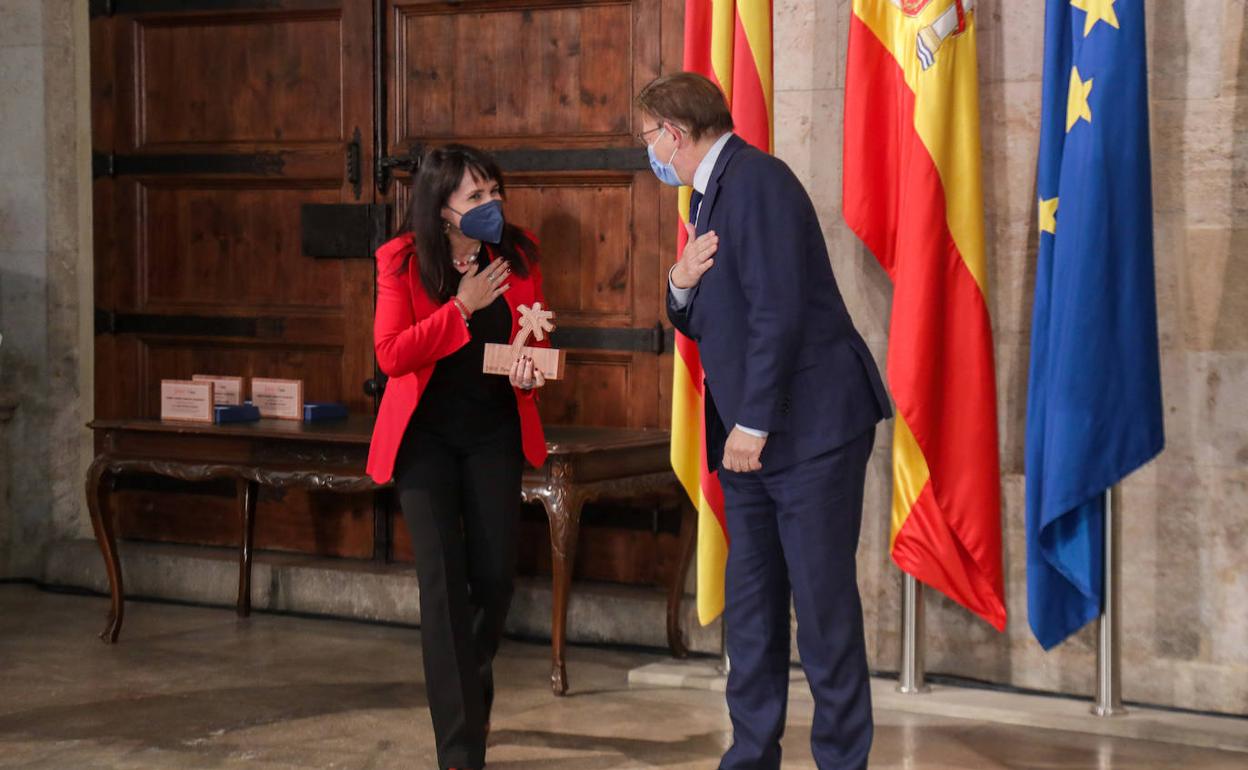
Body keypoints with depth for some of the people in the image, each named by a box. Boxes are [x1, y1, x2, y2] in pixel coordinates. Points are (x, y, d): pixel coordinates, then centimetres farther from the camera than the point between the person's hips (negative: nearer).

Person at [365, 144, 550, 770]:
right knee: (444, 583, -7)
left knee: (495, 576, 3)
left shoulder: (518, 254, -1)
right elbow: (390, 356, -16)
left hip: (495, 431, 3)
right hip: (425, 433, -3)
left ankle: (468, 692, 35)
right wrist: (461, 306, -20)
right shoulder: (401, 261, -10)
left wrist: (528, 372, -11)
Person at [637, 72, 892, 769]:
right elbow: (702, 322, 22)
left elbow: (778, 310, -20)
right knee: (750, 602, 11)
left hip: (811, 424, -9)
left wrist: (753, 424, -18)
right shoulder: (709, 194, 17)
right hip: (749, 434, 9)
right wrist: (682, 283, -1)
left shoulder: (756, 180, -13)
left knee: (823, 601, -4)